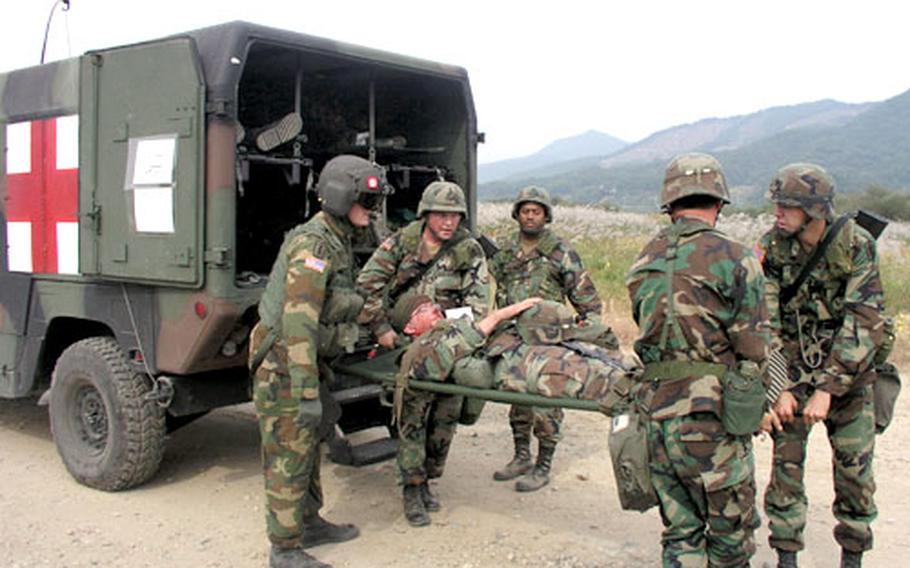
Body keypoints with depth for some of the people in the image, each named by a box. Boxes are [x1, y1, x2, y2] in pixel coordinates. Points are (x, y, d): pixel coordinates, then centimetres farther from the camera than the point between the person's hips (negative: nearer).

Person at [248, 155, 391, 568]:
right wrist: (307, 392, -30)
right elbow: (298, 320, -28)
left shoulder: (337, 241, 10)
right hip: (284, 364, -10)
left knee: (307, 445, 20)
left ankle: (309, 523, 36)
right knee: (288, 456, -1)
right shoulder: (313, 243, -22)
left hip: (305, 359, 10)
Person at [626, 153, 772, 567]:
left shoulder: (644, 264, 8)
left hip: (655, 413, 5)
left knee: (680, 532, 15)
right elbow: (755, 350, -7)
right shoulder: (734, 259, -9)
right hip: (711, 417, -5)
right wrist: (760, 406, 7)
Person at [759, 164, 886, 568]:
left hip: (848, 372, -1)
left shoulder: (855, 245, -15)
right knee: (786, 463, 1)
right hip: (793, 371, 1)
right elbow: (764, 325, -9)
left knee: (855, 468, 5)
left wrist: (827, 389, -24)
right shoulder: (771, 248, -9)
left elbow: (863, 323, -19)